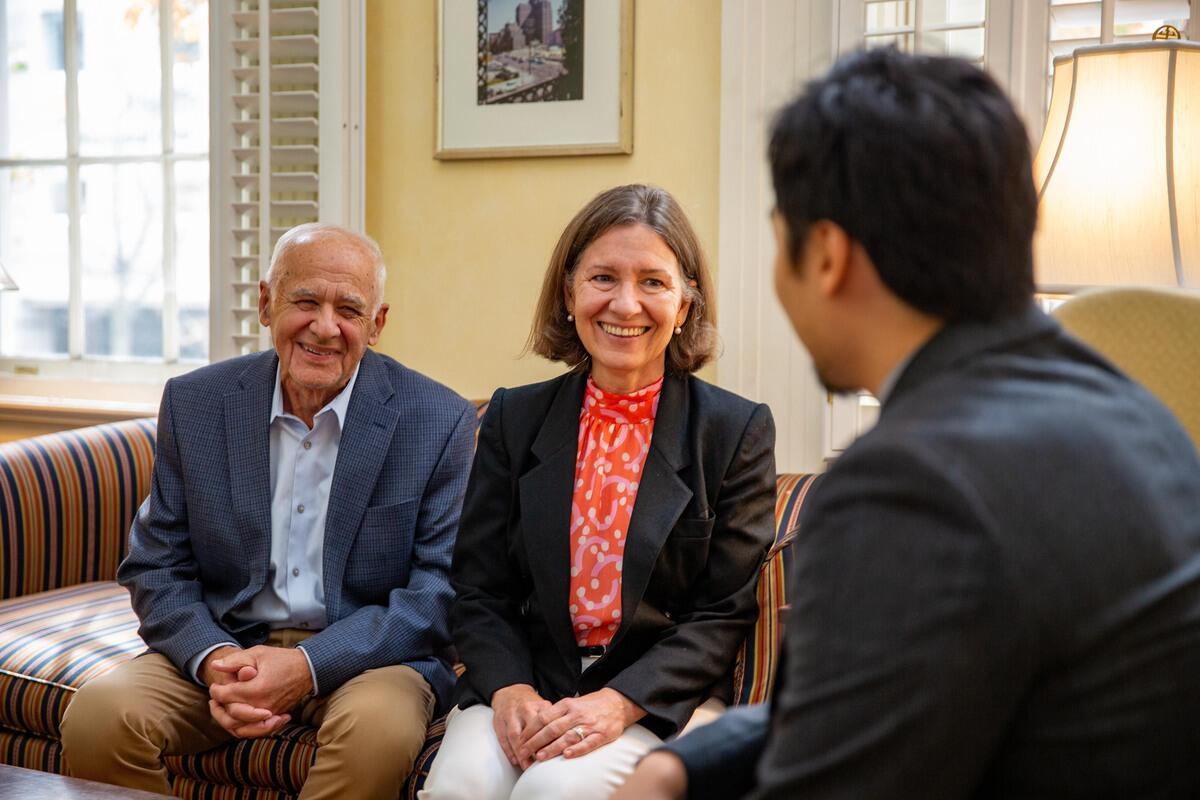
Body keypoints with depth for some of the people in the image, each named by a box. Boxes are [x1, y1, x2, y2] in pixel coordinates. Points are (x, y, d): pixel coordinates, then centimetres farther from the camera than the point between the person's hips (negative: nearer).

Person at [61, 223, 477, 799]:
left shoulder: (439, 421, -7)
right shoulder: (193, 403, 1)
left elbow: (440, 591, -8)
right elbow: (156, 569, 4)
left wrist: (309, 665, -21)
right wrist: (212, 660, -17)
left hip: (364, 654, -2)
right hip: (223, 647, 2)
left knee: (377, 727, -35)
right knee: (97, 714, -24)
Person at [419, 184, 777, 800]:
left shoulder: (738, 430, -1)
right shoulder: (515, 418, 7)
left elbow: (724, 612, -3)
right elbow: (479, 592, 6)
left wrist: (620, 701, -17)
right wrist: (510, 689, -13)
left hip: (660, 697, -2)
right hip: (526, 685, 2)